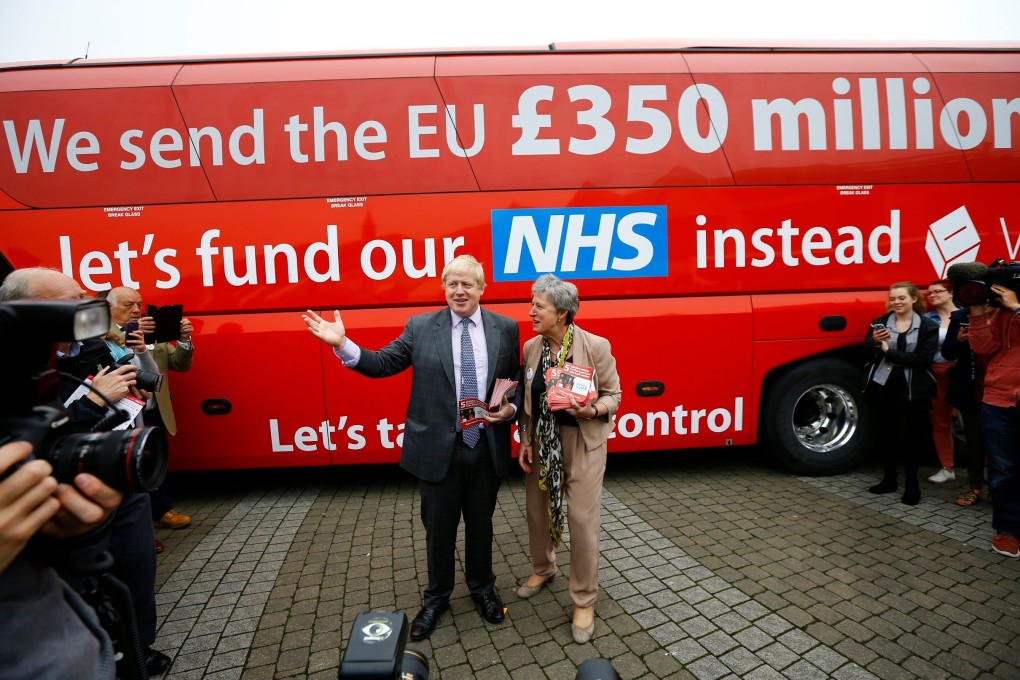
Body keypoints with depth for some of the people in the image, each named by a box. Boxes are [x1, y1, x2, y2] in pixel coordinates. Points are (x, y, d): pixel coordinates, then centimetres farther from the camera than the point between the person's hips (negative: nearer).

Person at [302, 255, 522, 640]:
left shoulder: (506, 329, 0)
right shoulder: (421, 327, -3)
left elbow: (517, 381, 6)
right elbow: (383, 364, -3)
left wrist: (511, 408, -12)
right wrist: (343, 345, -16)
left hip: (487, 448, 1)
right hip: (438, 448, -1)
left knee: (481, 524, 20)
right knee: (439, 528, 16)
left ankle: (482, 589, 45)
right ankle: (437, 597, 41)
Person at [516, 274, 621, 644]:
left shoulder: (595, 346, -15)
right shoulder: (531, 347, -1)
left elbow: (613, 394, -7)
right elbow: (528, 401, 6)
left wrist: (591, 411, -27)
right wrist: (525, 442, 2)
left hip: (582, 441, -4)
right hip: (542, 440, 5)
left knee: (583, 519, 2)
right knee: (537, 508, 18)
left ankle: (584, 601, 23)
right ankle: (543, 568, 46)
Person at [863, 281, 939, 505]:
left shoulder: (928, 326, -2)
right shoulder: (879, 322, 5)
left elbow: (923, 359, -14)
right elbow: (866, 356, 2)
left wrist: (889, 350, -16)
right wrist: (874, 342, -17)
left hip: (911, 390, -2)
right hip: (882, 386, 3)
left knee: (909, 436, 5)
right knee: (886, 433, 11)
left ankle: (912, 485, 19)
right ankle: (889, 479, 25)